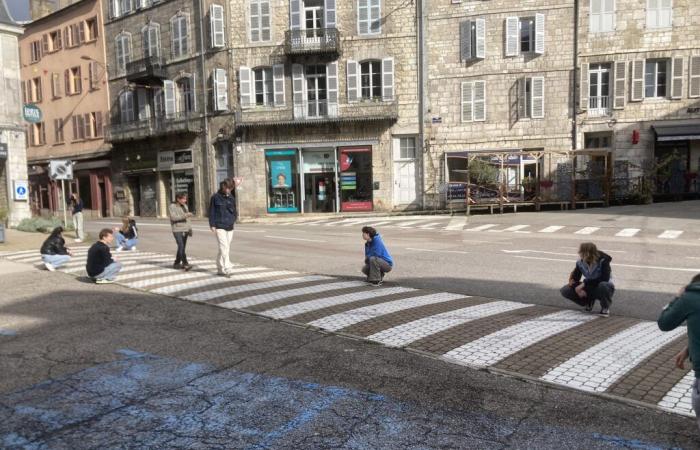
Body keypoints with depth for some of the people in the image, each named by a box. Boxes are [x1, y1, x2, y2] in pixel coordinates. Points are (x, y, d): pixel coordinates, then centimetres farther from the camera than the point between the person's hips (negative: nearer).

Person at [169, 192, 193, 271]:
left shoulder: (185, 206, 13)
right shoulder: (172, 207, -6)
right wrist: (185, 215, -26)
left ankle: (176, 264, 20)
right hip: (177, 230, -6)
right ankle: (185, 264, -22)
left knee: (182, 247, 8)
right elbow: (173, 217, -19)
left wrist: (190, 229, 11)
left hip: (185, 230, 6)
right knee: (181, 246, -16)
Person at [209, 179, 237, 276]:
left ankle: (220, 268, 21)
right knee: (224, 247, -15)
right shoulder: (216, 197, -2)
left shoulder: (232, 198, 11)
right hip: (219, 226, -5)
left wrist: (234, 217, 3)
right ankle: (227, 268, -21)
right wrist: (212, 225, -7)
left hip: (230, 227, 5)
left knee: (226, 248, 9)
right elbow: (211, 212, -2)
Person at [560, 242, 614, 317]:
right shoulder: (580, 262, -10)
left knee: (603, 285, -43)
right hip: (589, 289, 5)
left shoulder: (602, 261, -23)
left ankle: (605, 308, -10)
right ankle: (589, 302, 11)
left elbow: (604, 279, -33)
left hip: (603, 288, -5)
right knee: (565, 290, -15)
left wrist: (585, 283, -35)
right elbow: (574, 279, -8)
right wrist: (579, 289, -29)